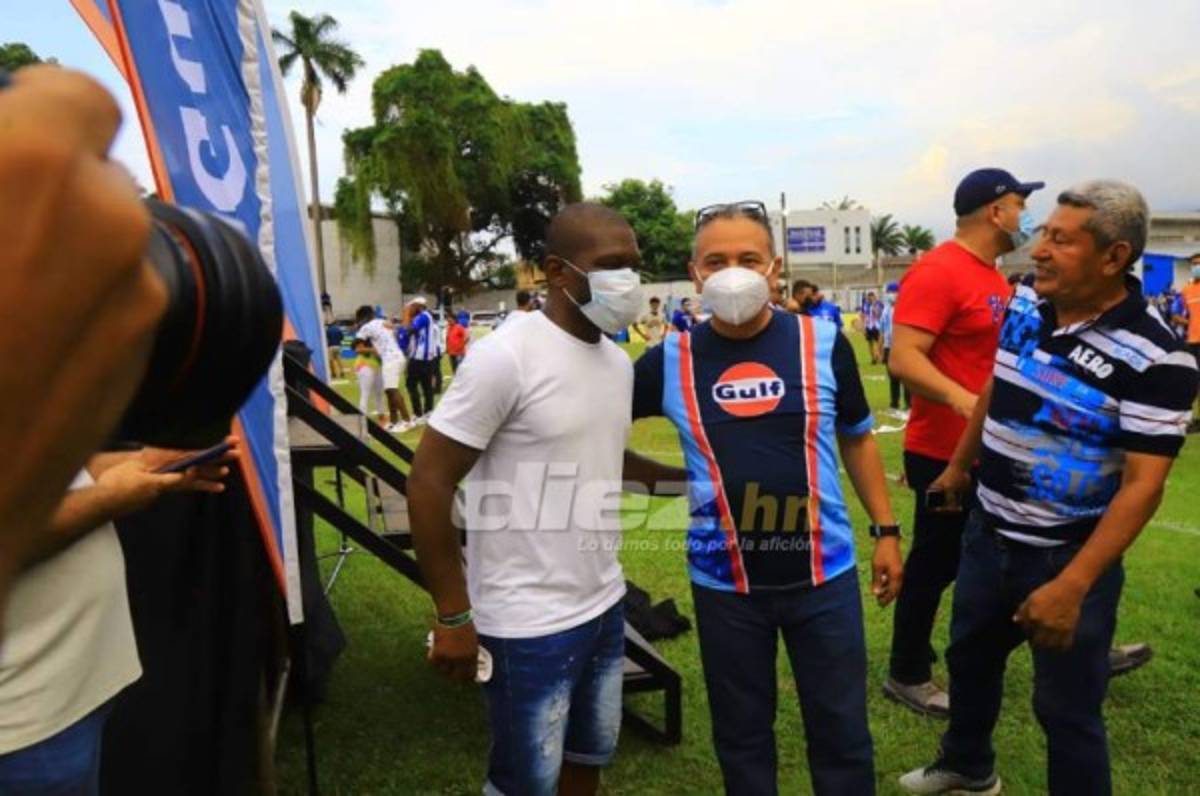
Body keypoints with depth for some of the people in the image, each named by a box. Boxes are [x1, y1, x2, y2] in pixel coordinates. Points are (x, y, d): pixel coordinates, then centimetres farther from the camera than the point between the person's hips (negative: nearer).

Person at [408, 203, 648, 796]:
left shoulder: (618, 361, 5)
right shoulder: (507, 356, -18)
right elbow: (428, 483, -17)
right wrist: (454, 616, -15)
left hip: (605, 606, 7)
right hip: (529, 622, -7)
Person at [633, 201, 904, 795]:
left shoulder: (823, 344, -5)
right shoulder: (671, 360, -7)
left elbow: (857, 438, 8)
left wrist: (885, 530, 7)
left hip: (825, 574, 0)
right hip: (723, 583, 0)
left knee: (842, 733, 16)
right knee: (741, 736, 18)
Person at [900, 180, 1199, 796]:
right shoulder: (1023, 306, -3)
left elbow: (1143, 486, -23)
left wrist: (1073, 585, -29)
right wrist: (958, 466, 22)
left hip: (1068, 557, -7)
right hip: (988, 532, 7)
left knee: (1066, 709, 9)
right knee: (969, 657, 25)